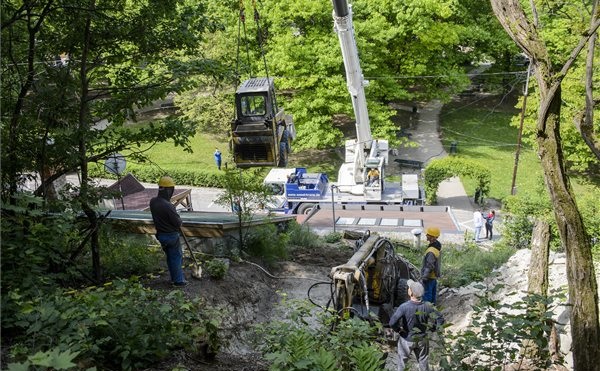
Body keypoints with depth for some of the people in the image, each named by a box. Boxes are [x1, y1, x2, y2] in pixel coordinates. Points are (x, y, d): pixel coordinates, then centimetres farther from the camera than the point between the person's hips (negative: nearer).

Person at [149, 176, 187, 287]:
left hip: (160, 234, 7)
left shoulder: (153, 201, -6)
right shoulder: (168, 206, -30)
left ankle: (175, 278, 32)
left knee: (170, 256, 20)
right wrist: (179, 219, -2)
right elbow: (178, 223, -22)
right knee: (176, 257, 9)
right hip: (171, 235, -7)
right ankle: (178, 280, 18)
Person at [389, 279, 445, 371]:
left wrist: (399, 329, -15)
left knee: (402, 360, 21)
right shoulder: (427, 306, -20)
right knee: (423, 360, 23)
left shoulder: (404, 307, -31)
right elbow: (440, 319, -10)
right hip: (422, 339, 3)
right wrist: (431, 328, 2)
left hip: (407, 339, -3)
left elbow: (392, 322, -35)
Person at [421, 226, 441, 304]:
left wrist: (424, 277, -18)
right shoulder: (437, 245, -5)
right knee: (433, 292, 24)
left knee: (427, 293, 7)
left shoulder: (431, 252, -35)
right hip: (435, 275, 9)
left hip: (429, 277, -9)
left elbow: (429, 266, -29)